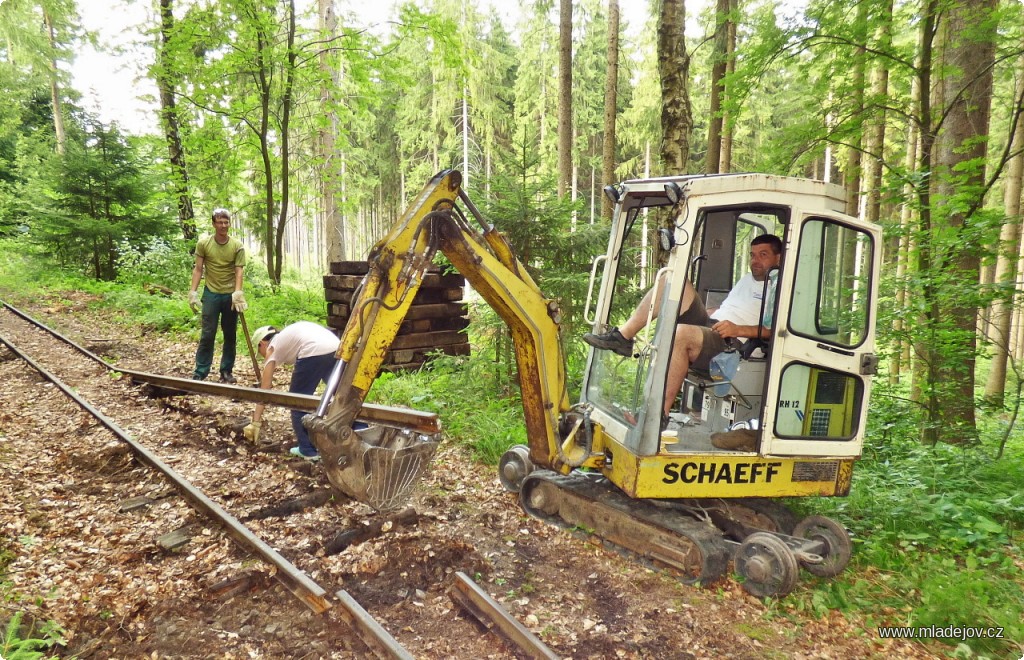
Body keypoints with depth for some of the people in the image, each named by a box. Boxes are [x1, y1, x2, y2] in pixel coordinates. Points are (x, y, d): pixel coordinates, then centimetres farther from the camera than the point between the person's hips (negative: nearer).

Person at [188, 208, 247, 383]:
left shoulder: (237, 246, -2)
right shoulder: (203, 243, -1)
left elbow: (238, 271, -6)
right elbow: (198, 269, 1)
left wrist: (238, 293, -19)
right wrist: (193, 292, -7)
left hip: (230, 295, 1)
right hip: (211, 294, -1)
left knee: (230, 334, 7)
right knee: (207, 334, -1)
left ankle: (226, 371, 17)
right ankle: (200, 372, 6)